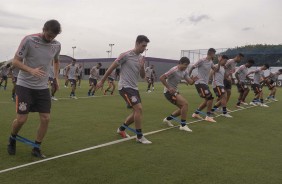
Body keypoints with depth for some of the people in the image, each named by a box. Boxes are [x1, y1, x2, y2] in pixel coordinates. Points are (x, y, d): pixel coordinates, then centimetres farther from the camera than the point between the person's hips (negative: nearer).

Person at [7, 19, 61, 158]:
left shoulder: (57, 45, 1)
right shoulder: (29, 40, -14)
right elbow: (15, 61, -12)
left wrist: (56, 77, 10)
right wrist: (31, 70, -29)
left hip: (43, 87, 4)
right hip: (25, 85, -4)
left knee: (45, 118, -3)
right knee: (21, 119, -6)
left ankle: (36, 148, 16)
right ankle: (12, 139, 28)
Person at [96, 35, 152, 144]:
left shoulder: (141, 58, 9)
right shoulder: (126, 55, -12)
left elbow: (143, 76, 10)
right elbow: (112, 68, -6)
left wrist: (142, 67, -10)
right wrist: (102, 81, -1)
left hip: (134, 87, 8)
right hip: (125, 86, -8)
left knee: (137, 111, 9)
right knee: (139, 108, -19)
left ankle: (121, 129, 29)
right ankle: (139, 137, -7)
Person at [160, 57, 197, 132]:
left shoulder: (184, 72, 6)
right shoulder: (174, 70, -20)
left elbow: (190, 82, 1)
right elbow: (161, 78, -22)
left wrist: (194, 79, -22)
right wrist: (169, 88, -26)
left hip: (175, 91, 9)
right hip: (169, 91, -9)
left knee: (183, 108, 10)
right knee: (185, 103, -20)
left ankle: (167, 119, 27)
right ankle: (183, 125, -10)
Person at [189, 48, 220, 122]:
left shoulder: (210, 62, 12)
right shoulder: (202, 61, -13)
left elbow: (216, 70, 8)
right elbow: (192, 68, -8)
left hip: (205, 83, 10)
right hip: (200, 83, -10)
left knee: (207, 100, 11)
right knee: (210, 97, -16)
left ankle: (196, 113, 21)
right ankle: (208, 116, -10)